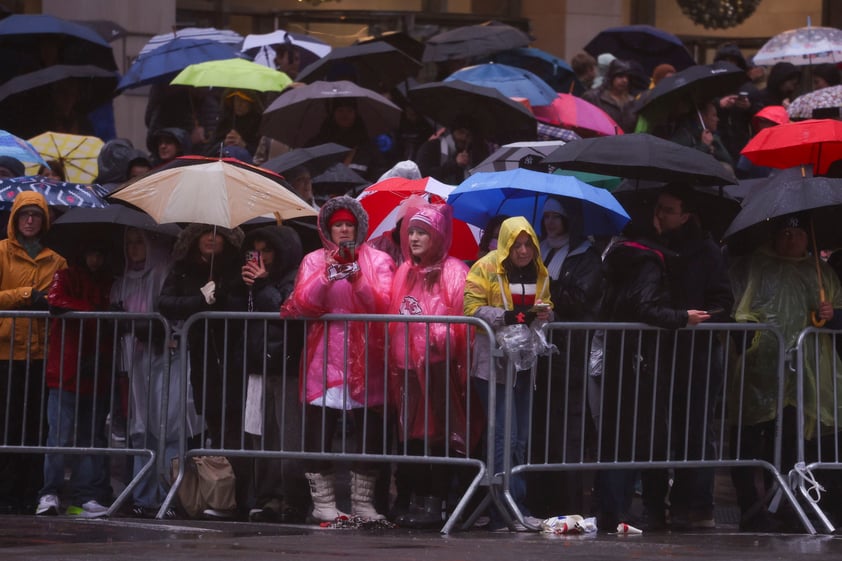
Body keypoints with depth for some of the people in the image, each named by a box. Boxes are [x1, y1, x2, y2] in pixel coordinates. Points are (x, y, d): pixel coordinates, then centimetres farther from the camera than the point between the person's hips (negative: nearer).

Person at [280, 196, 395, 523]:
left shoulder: (378, 261, 8)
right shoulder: (314, 261, 11)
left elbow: (384, 305, -6)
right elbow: (303, 304, -3)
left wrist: (357, 279, -20)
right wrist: (328, 275, -16)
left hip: (365, 359, 0)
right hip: (324, 358, 0)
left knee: (368, 434, -2)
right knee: (319, 431, -5)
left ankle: (363, 502, 5)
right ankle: (323, 502, 0)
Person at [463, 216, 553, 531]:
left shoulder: (539, 273, 12)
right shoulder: (486, 268, -6)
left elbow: (546, 306, 21)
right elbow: (472, 309, -13)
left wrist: (543, 314, -3)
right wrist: (507, 317, -25)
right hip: (494, 362, -7)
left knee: (519, 439, 9)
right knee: (505, 437, -12)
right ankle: (515, 508, -12)